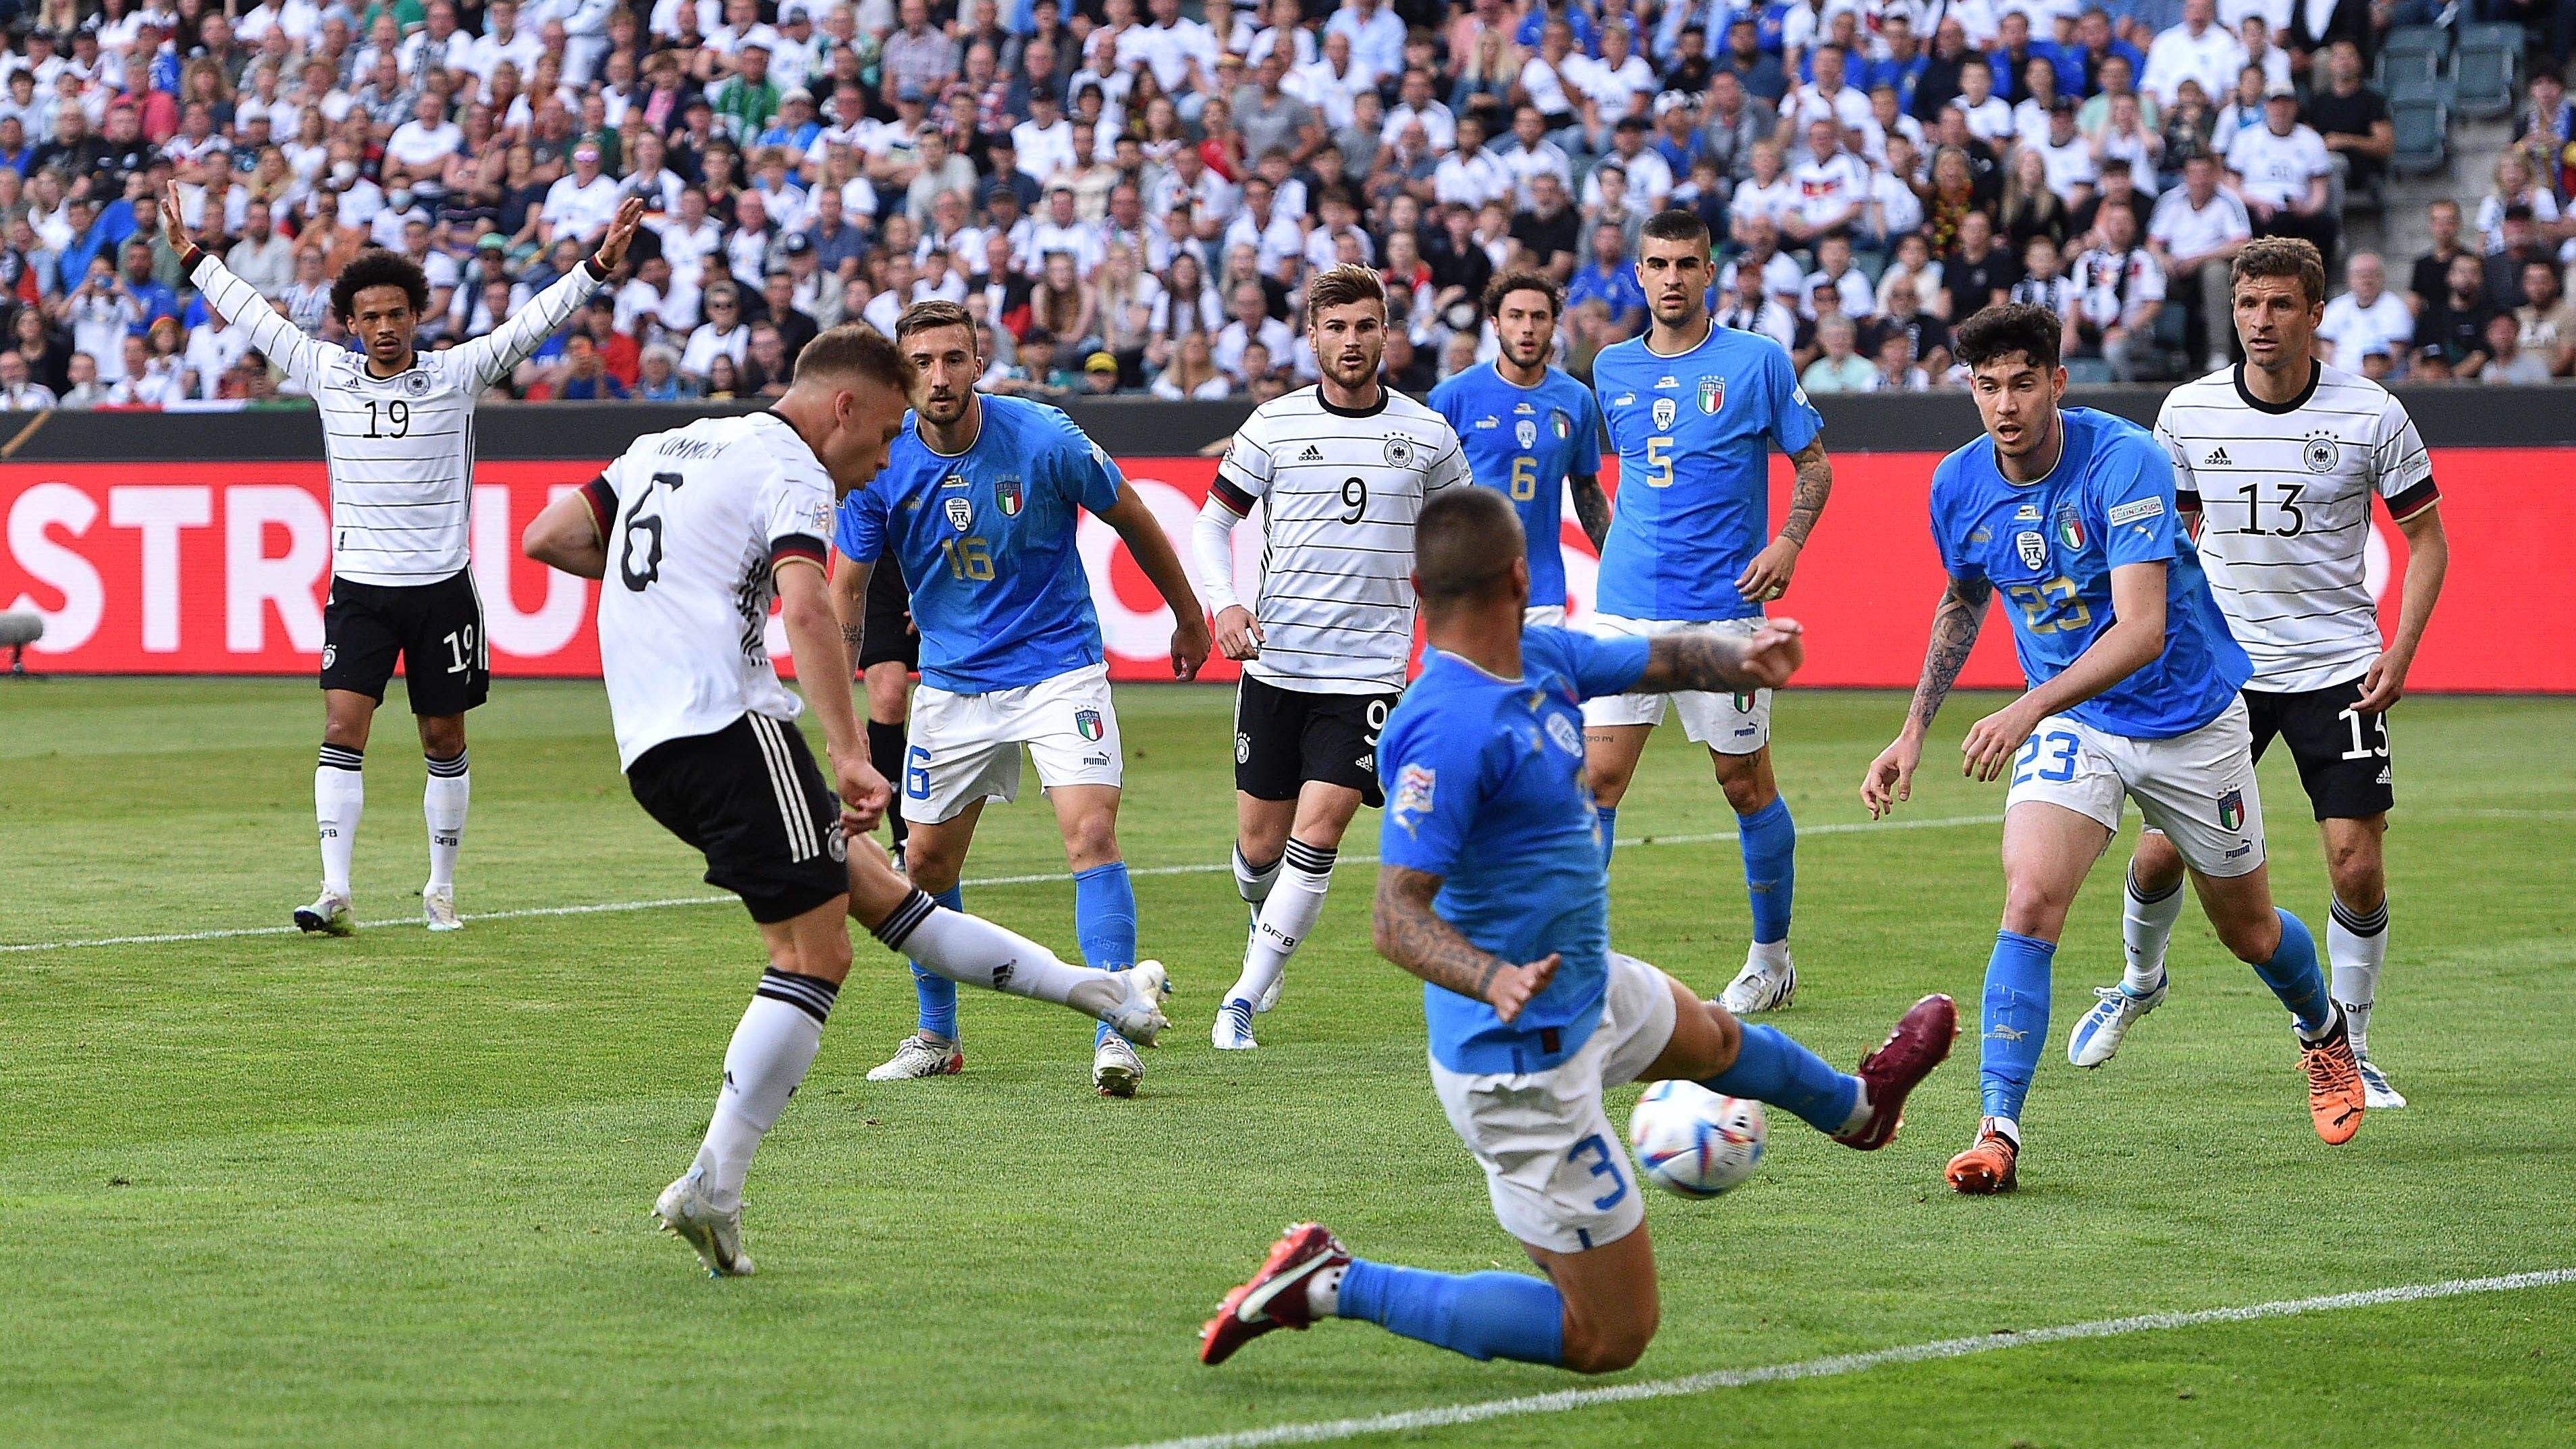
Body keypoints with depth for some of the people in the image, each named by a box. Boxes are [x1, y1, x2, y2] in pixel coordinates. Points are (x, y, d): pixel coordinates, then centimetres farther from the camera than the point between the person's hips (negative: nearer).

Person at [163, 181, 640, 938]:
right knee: (342, 732, -12)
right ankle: (334, 894, -15)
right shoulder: (327, 374, 3)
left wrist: (597, 265, -14)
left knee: (444, 741, 7)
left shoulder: (456, 374, -2)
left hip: (441, 587, 0)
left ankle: (441, 890, 19)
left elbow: (533, 322, -4)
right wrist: (193, 256, 16)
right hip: (358, 589, 0)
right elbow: (255, 315, 12)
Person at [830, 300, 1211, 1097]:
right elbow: (849, 586, 2)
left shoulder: (1044, 440, -16)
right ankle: (937, 1036, 28)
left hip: (1057, 667, -3)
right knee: (926, 861, 8)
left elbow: (1132, 520, 1)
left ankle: (1114, 1033, -18)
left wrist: (1189, 618, 12)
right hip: (952, 683, 3)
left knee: (1092, 834, -20)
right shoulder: (881, 464, -10)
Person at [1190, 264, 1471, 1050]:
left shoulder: (1427, 434, 3)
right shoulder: (1273, 426, 0)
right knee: (1260, 847, 6)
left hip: (1368, 667, -1)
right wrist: (1223, 603, -11)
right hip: (1275, 661, 1)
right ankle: (1266, 921, 41)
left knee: (1317, 832, -14)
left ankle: (1245, 1000, -7)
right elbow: (1213, 520, 7)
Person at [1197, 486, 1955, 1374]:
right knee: (1609, 1340, -3)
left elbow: (1663, 660, 11)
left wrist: (1743, 659, -12)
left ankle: (1856, 1107, 73)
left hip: (1590, 993, 10)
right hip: (1523, 1061, -10)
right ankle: (1331, 1285, -2)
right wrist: (1493, 981, -51)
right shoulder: (1452, 727, -30)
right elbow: (1396, 917, -32)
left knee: (1710, 1037, 40)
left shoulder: (1542, 662, -3)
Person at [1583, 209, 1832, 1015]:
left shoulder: (1757, 362, -1)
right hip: (1626, 608, 3)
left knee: (1745, 786, 6)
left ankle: (1771, 956, 22)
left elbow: (1814, 463, 4)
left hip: (1724, 609, -3)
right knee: (1596, 777, -8)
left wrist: (1787, 543, -11)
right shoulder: (1613, 370, 10)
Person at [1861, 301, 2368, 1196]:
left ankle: (2324, 1031, 49)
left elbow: (2142, 628, -35)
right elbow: (1962, 601, 13)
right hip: (2069, 727, 3)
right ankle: (1998, 1132, -23)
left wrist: (2031, 708, -47)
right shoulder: (1960, 486, -9)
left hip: (2189, 720, -3)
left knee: (2248, 929, 15)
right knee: (2030, 902, -23)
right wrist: (1914, 732, 6)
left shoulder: (2124, 461, -27)